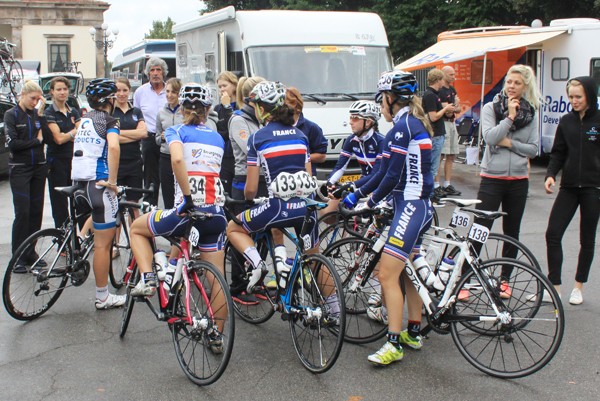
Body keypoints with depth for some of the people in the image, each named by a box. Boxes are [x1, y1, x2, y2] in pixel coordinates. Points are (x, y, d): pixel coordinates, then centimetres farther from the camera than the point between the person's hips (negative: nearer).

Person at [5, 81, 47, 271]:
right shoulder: (11, 114, -4)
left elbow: (46, 137, 2)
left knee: (36, 211, 6)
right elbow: (13, 143, -13)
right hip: (19, 168, -5)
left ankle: (30, 252, 17)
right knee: (22, 212, -8)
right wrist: (36, 141, -6)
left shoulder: (38, 114, 9)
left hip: (38, 168, 5)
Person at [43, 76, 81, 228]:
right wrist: (75, 132, -3)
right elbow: (58, 138, -13)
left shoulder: (73, 112, 12)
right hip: (57, 161, -4)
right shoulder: (48, 113, -3)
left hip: (73, 160, 4)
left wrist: (67, 136, -15)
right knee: (60, 204, 0)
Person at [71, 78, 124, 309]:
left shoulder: (85, 119, 16)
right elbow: (114, 147, -27)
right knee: (103, 242, -1)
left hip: (79, 179, 8)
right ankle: (103, 297, 5)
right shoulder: (109, 120, -8)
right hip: (98, 182, -8)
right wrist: (112, 180, -22)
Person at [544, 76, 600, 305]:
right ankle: (554, 287, 1)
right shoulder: (566, 122, 5)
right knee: (552, 234, -7)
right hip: (569, 187, 3)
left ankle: (578, 287, 23)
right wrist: (550, 175, -7)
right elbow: (558, 153, 9)